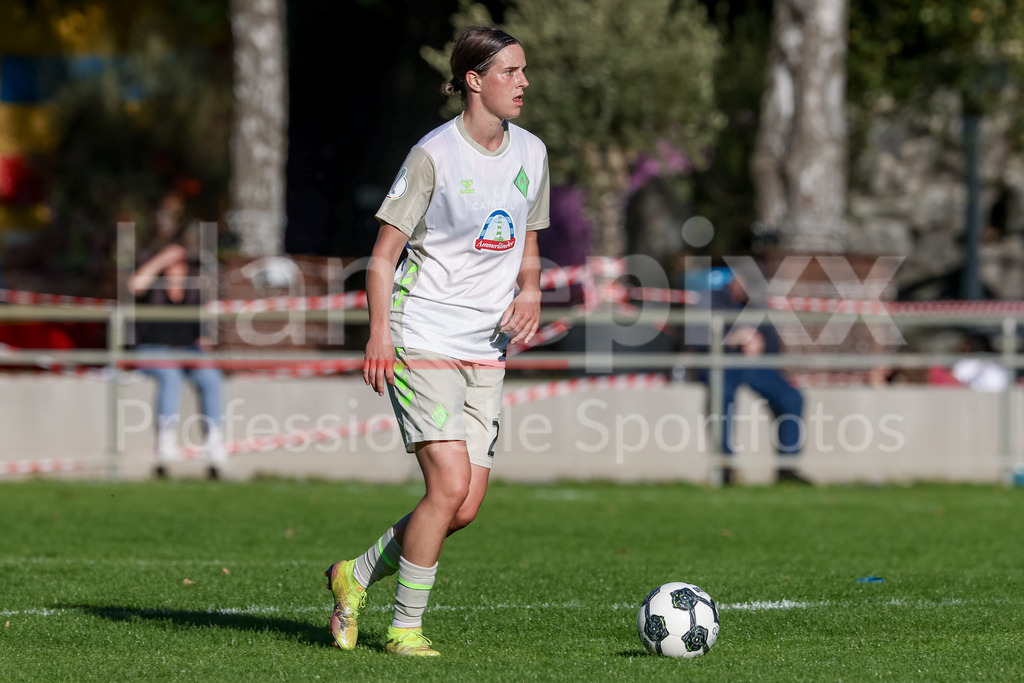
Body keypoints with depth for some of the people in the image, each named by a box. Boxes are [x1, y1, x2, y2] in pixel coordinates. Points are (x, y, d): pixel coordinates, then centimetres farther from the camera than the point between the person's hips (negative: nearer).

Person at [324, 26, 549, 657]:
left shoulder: (531, 153, 9)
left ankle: (357, 577, 21)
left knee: (467, 507, 0)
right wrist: (379, 335, -19)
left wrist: (530, 294, 0)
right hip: (424, 340, -6)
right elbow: (384, 255, -7)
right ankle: (405, 628, -1)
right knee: (450, 485, -16)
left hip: (486, 350, 6)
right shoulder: (434, 154, -10)